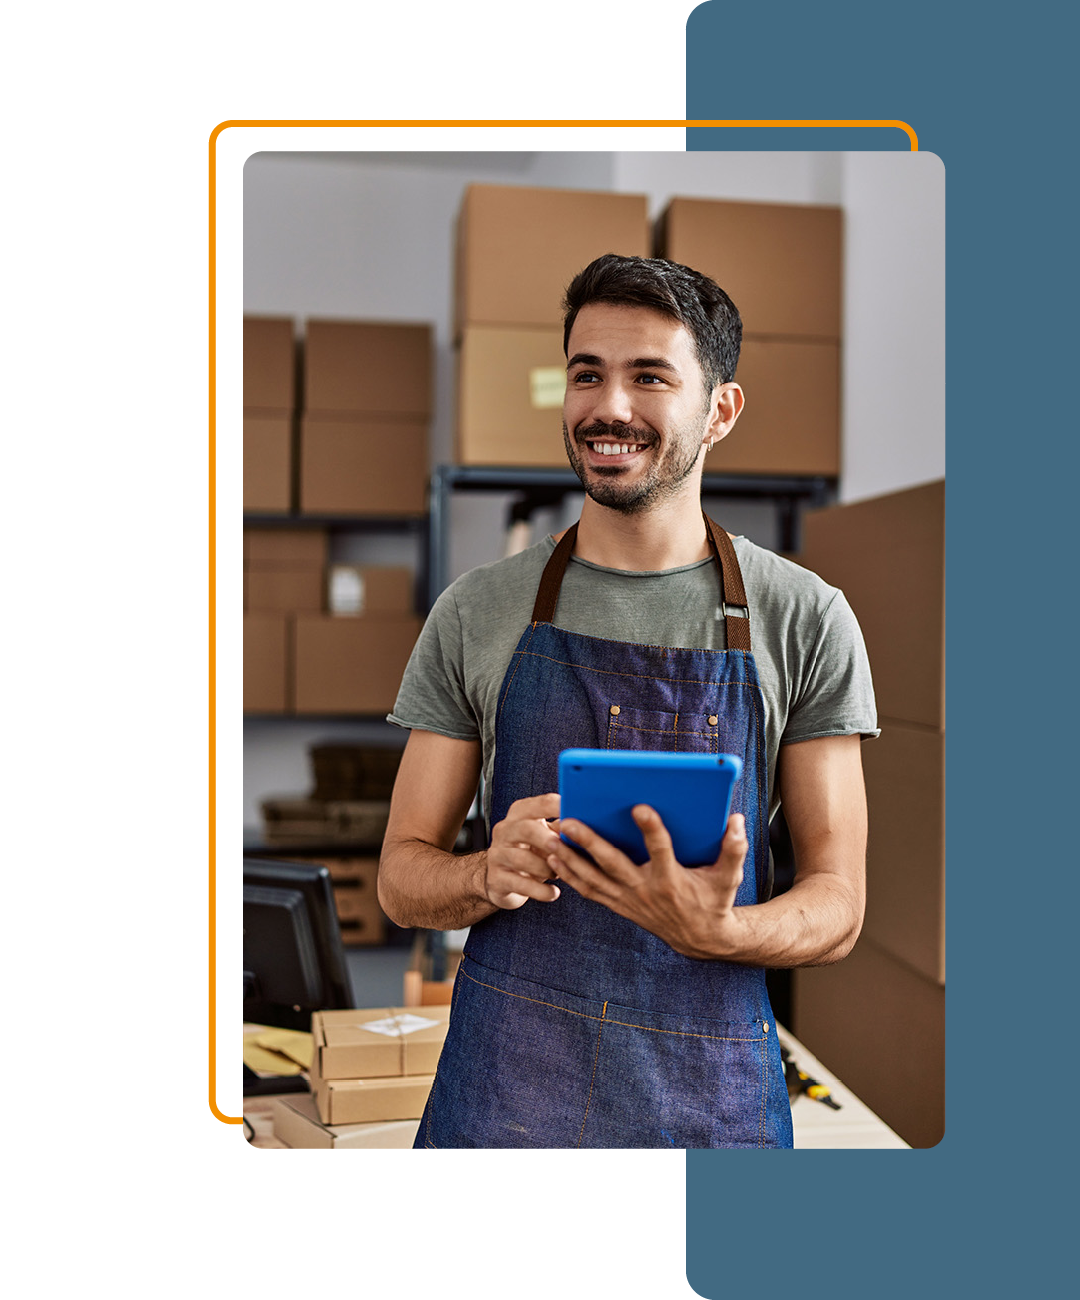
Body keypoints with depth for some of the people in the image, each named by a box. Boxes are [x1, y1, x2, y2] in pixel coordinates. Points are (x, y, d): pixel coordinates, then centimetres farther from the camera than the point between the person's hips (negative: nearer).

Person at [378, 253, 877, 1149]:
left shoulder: (805, 620, -4)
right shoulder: (476, 612, 0)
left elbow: (836, 906, -2)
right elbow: (403, 877, 3)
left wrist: (714, 930, -23)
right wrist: (489, 874, -18)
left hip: (709, 1103, 0)